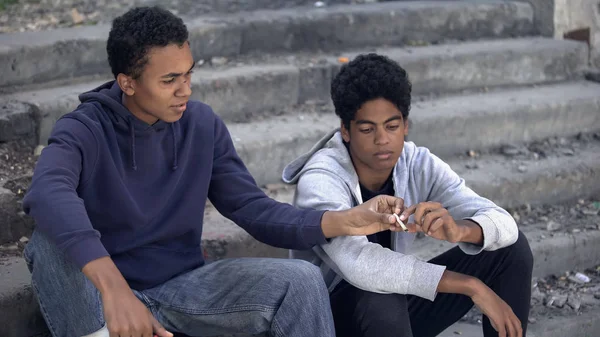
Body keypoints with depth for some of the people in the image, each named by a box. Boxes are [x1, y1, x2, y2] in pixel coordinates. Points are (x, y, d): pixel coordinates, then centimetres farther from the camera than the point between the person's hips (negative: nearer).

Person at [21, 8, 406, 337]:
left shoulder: (203, 125, -1)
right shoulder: (85, 130, -17)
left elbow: (255, 211, -2)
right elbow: (49, 193, -40)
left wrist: (343, 221, -20)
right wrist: (113, 287, -56)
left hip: (184, 287, 4)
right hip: (102, 295, -3)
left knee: (301, 281, -19)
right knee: (51, 241, -35)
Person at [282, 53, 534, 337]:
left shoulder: (418, 165, -11)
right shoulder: (321, 181, -27)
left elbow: (504, 224, -16)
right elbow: (358, 263, -44)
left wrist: (459, 230, -42)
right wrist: (470, 286, -41)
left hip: (397, 307, 6)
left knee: (511, 248, -8)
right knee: (380, 299, -40)